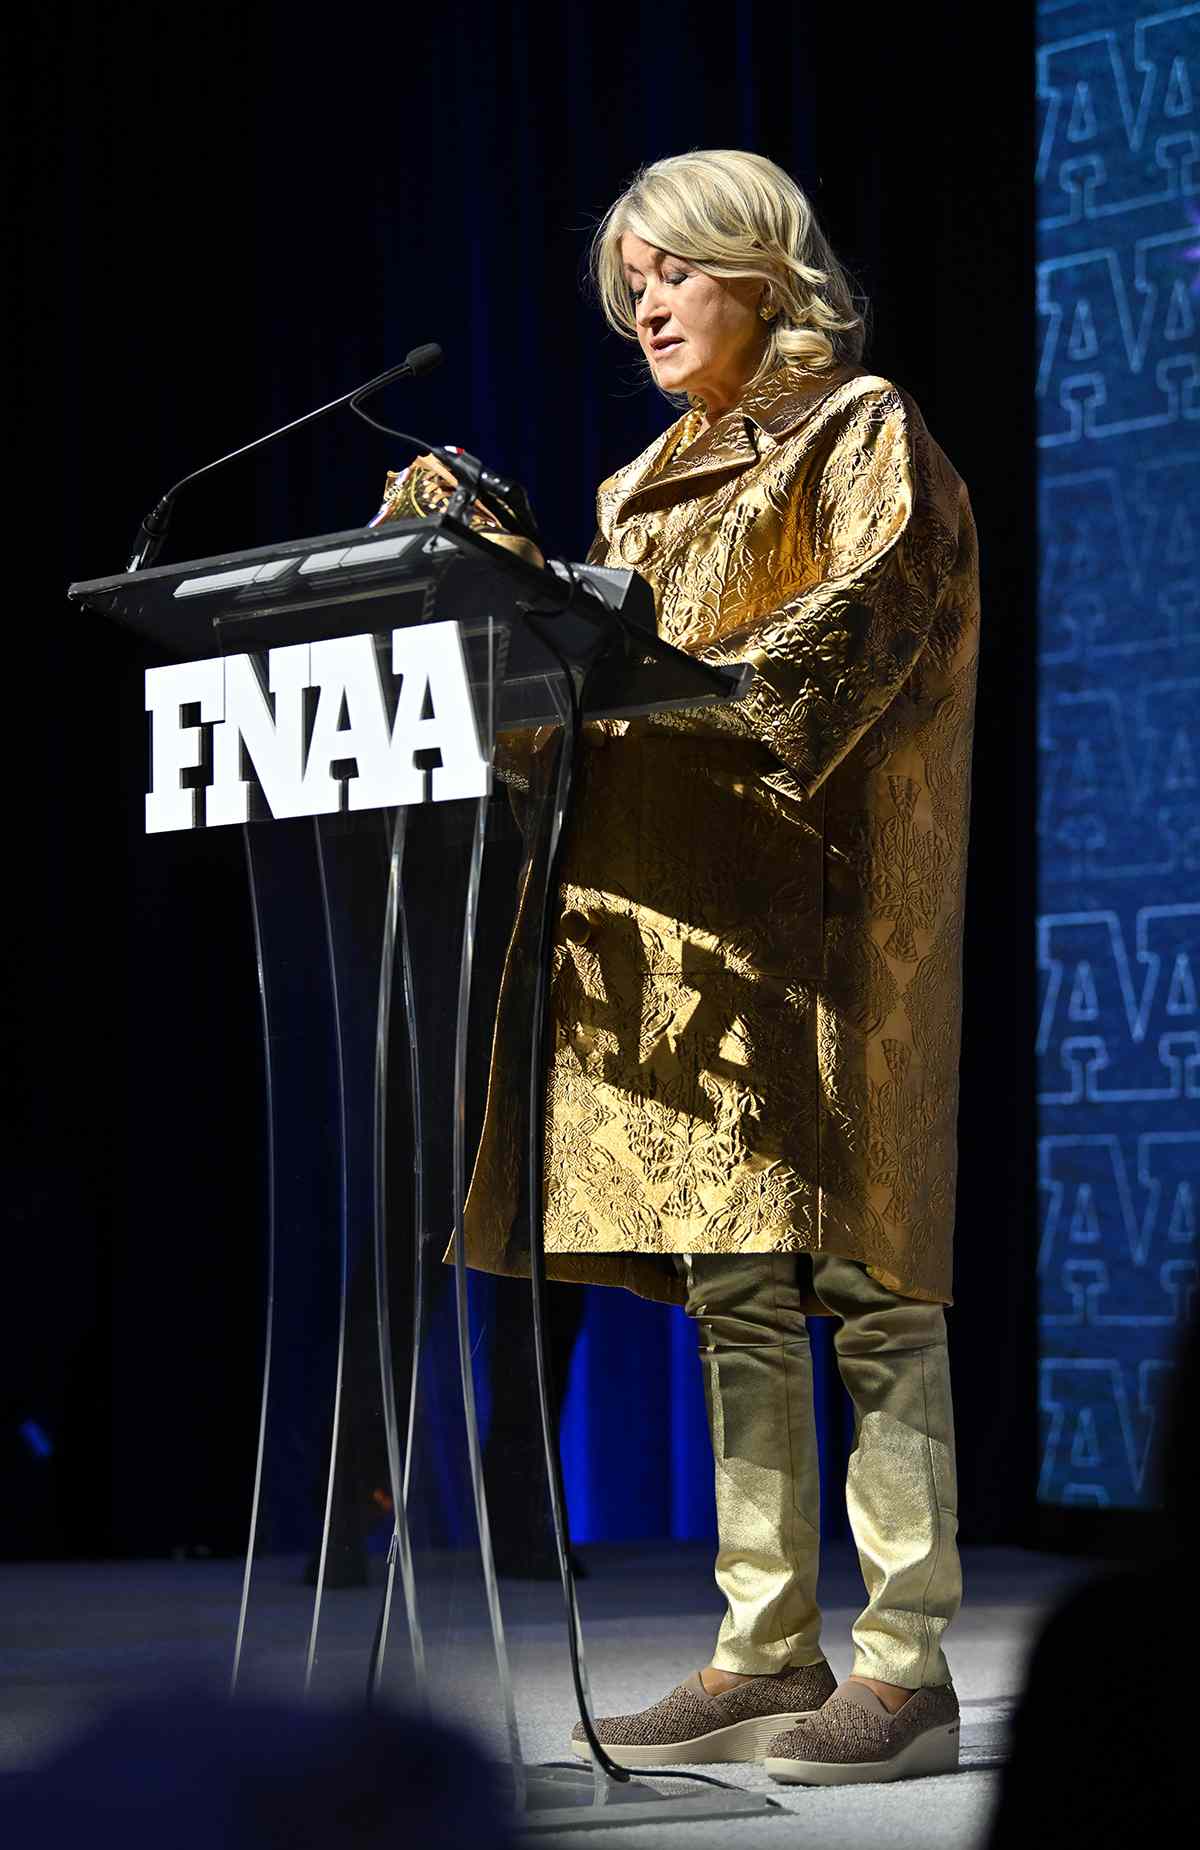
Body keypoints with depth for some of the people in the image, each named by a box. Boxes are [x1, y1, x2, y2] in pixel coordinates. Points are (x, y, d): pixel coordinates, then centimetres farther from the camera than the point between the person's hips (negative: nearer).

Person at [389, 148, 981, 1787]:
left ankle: (909, 1665, -11)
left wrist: (691, 683, -24)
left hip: (818, 903, -7)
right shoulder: (653, 486, 23)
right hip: (678, 922, 7)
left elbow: (864, 624, -13)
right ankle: (770, 1651, 7)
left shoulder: (865, 436, 2)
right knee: (734, 1295, 5)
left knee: (857, 1276, -10)